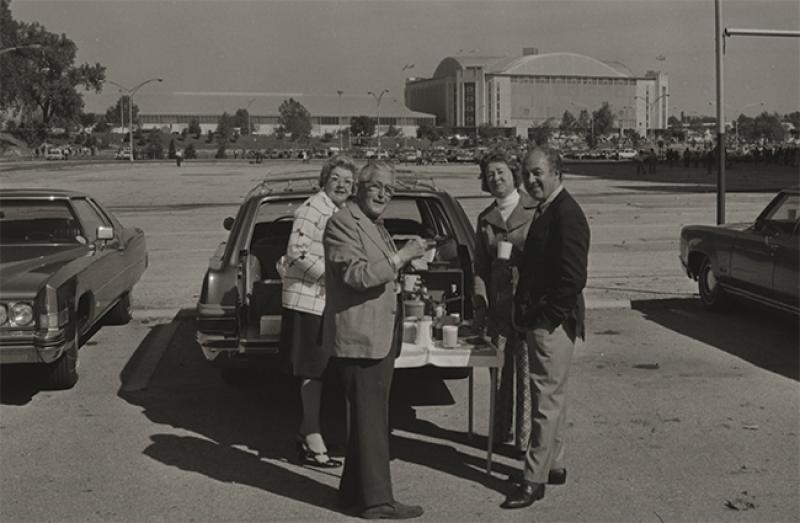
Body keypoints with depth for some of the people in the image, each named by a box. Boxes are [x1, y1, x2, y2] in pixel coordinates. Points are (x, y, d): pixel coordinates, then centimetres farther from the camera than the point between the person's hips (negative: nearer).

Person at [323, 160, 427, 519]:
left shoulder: (375, 225, 20)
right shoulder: (342, 223, -12)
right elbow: (356, 275, -23)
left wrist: (405, 262, 12)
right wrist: (401, 257, -23)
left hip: (380, 336, 10)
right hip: (359, 337, -10)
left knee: (369, 418, 17)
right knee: (371, 421, -5)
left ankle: (353, 491, 28)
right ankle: (377, 500, 1)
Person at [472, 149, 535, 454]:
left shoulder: (535, 210, -2)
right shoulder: (485, 218, 12)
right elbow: (479, 267, 14)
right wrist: (479, 304, 4)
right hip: (498, 305, 5)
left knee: (527, 372, -2)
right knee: (500, 371, 13)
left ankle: (526, 438, 7)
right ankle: (501, 432, 25)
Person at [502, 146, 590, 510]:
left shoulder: (566, 214, -17)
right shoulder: (546, 211, 15)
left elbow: (573, 276, -23)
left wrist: (550, 316, -17)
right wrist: (527, 311, 15)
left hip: (553, 324, -10)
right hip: (539, 320, 10)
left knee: (548, 398, -5)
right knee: (551, 396, 17)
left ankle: (534, 479, 0)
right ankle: (554, 466, 29)